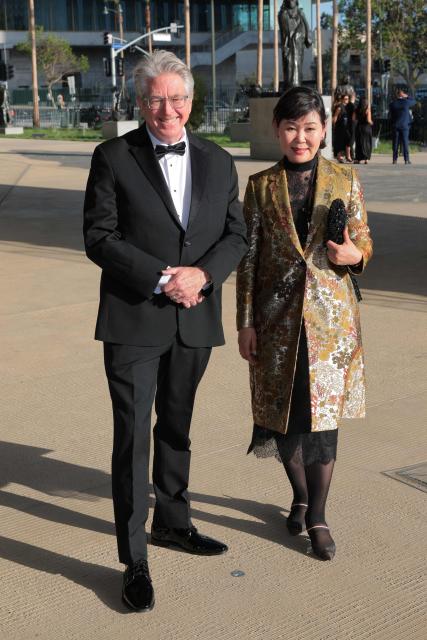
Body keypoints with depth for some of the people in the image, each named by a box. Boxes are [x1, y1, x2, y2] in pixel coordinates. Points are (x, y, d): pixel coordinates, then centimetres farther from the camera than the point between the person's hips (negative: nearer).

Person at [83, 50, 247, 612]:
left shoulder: (218, 162, 7)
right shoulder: (114, 158, -5)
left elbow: (236, 235, 6)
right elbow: (98, 237, -10)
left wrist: (202, 274, -14)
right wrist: (162, 278, -19)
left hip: (194, 320, 4)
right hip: (134, 321, -4)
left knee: (176, 429, 20)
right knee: (133, 438, -2)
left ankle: (172, 523, 39)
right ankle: (134, 562, 8)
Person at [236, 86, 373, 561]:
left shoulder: (345, 180, 1)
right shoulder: (261, 185, 1)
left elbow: (364, 241, 7)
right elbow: (248, 258, 2)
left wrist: (354, 254, -17)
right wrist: (245, 322, 0)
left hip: (331, 316, -1)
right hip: (278, 318, 1)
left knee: (323, 414, 3)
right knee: (283, 414, 9)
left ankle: (317, 516, 19)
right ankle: (300, 496, 35)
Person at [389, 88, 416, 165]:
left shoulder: (392, 104, -1)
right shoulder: (406, 102, -6)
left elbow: (389, 115, 8)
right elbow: (414, 101, 13)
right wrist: (407, 96, 14)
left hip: (395, 126, 2)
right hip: (405, 126, -1)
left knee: (395, 143, 5)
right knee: (405, 142, 1)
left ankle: (395, 160, 3)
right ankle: (406, 159, -2)